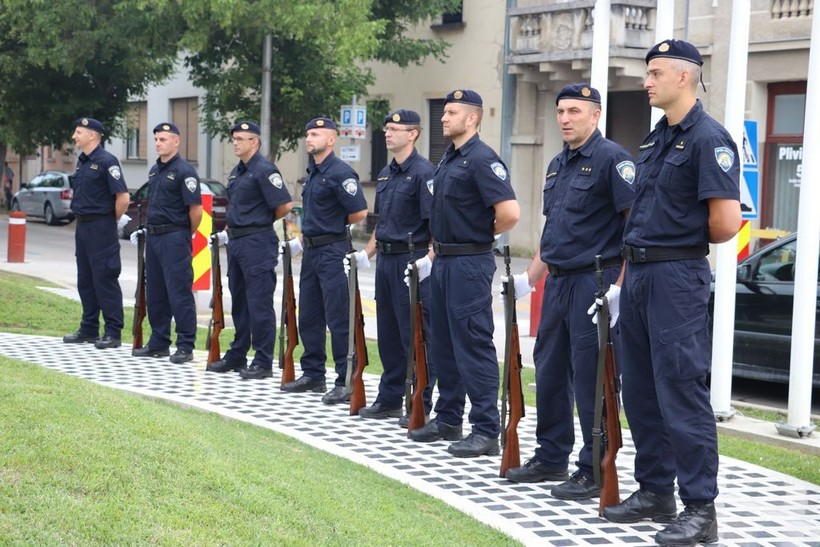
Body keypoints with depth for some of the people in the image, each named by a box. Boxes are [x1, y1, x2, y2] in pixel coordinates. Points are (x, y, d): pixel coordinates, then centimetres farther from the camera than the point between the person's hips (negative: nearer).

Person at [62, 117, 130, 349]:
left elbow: (123, 197, -18)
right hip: (82, 226, 9)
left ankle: (113, 333, -1)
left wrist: (115, 221, -6)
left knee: (105, 279, -6)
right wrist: (82, 220, 16)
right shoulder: (82, 161, 13)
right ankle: (89, 329, 20)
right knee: (85, 280, 12)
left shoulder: (106, 161, -13)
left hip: (101, 228, -9)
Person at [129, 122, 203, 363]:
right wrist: (148, 228, 18)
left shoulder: (184, 171, -12)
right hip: (153, 237, 9)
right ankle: (158, 343, 20)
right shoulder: (154, 171, 15)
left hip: (175, 238, -9)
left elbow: (195, 209, -14)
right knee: (155, 293, 12)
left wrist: (186, 235, -4)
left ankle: (185, 346, -2)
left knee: (179, 293, -7)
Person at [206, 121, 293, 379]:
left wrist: (263, 221, -2)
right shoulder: (237, 172, 16)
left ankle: (263, 362, -1)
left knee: (259, 303, -6)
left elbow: (285, 205, -17)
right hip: (236, 242, 10)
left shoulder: (264, 170, -12)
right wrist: (227, 231, 17)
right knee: (239, 301, 15)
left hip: (257, 243, -10)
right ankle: (237, 356, 24)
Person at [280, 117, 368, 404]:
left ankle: (346, 382, -2)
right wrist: (302, 239, 17)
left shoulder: (340, 173, -14)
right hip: (312, 252, 10)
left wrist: (334, 226, -2)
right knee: (308, 317, 14)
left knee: (338, 320, -6)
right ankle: (313, 374, 24)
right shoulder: (312, 172, 15)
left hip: (333, 253, -10)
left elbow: (360, 213, -17)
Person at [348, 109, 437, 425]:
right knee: (388, 334, 13)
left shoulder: (423, 171, -11)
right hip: (386, 260, 9)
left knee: (416, 336, -3)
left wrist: (429, 258, -25)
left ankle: (421, 405, 4)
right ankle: (389, 399, 22)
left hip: (412, 262, -9)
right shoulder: (386, 174, 16)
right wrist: (367, 253, 17)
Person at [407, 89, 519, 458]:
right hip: (443, 262, 10)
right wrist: (434, 251, 17)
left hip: (469, 264, -10)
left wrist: (481, 236, -6)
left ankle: (486, 431, -2)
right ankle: (448, 419, 25)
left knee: (473, 346, -7)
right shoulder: (448, 158, 15)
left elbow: (509, 213, -24)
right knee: (443, 343, 15)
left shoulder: (481, 159, -15)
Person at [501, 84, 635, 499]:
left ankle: (595, 471, 5)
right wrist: (529, 277, 20)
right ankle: (551, 457, 27)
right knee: (549, 371, 14)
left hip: (594, 282, -9)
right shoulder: (556, 165, 16)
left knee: (590, 379, -4)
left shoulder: (612, 159, -10)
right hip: (556, 282, 9)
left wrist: (621, 286, -22)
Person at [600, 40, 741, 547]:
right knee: (641, 390, 13)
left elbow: (726, 222, -18)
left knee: (682, 391, -7)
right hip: (639, 273, 9)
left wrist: (688, 240, 0)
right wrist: (629, 265, 15)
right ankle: (655, 490, 24)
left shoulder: (709, 138, -12)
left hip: (677, 277, -9)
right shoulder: (655, 139, 16)